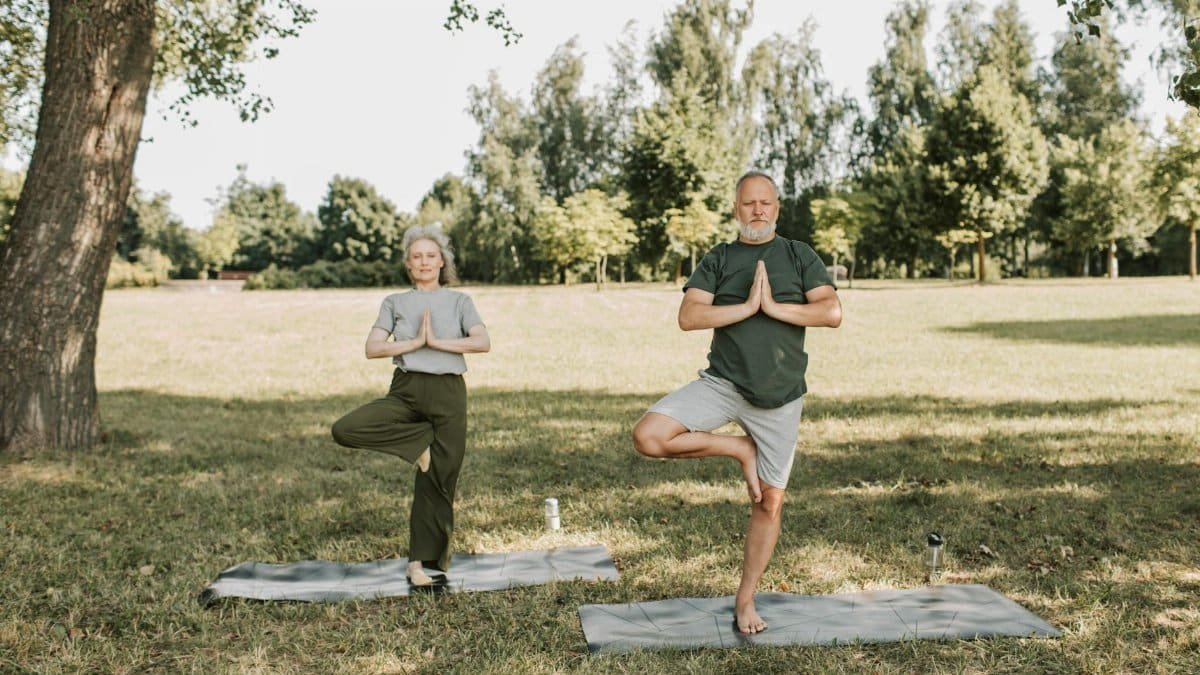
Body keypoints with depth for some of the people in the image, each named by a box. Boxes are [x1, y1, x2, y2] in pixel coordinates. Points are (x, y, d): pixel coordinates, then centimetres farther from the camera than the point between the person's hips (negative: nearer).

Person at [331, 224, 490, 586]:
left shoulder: (459, 301, 10)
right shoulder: (395, 303, 12)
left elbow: (483, 342, -7)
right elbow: (372, 348, -2)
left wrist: (437, 341, -12)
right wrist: (416, 342, -10)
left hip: (448, 393, -1)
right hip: (406, 390, 1)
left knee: (437, 481, -2)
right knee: (345, 429, -23)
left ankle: (422, 560, 11)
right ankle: (421, 439, -7)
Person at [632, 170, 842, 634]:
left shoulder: (799, 256, 6)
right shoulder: (717, 260, 6)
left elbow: (832, 313, -7)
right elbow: (688, 317, -8)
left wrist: (774, 307, -13)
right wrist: (747, 306, -15)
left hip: (780, 397, 0)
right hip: (723, 383, 0)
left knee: (770, 502, 5)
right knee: (648, 436, -22)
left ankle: (745, 600, 21)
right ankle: (740, 450, 0)